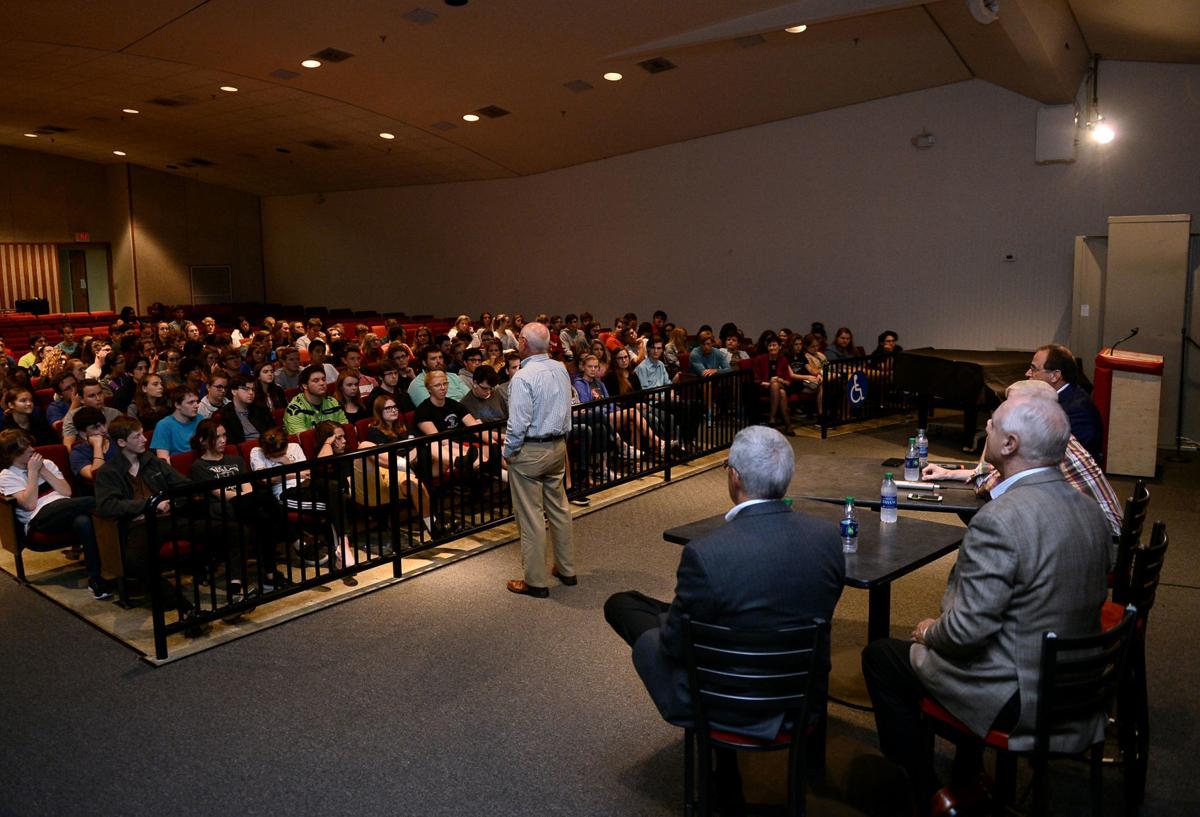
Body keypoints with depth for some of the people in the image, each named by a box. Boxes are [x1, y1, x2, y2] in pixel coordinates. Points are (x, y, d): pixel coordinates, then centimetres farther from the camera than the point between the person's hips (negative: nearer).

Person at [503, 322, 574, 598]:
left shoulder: (523, 377, -19)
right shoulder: (561, 370, 3)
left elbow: (519, 423, -20)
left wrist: (508, 452, -6)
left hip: (529, 451, -7)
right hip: (558, 447, 7)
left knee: (531, 517, 1)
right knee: (559, 508, 17)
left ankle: (535, 582, 10)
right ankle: (567, 570, 27)